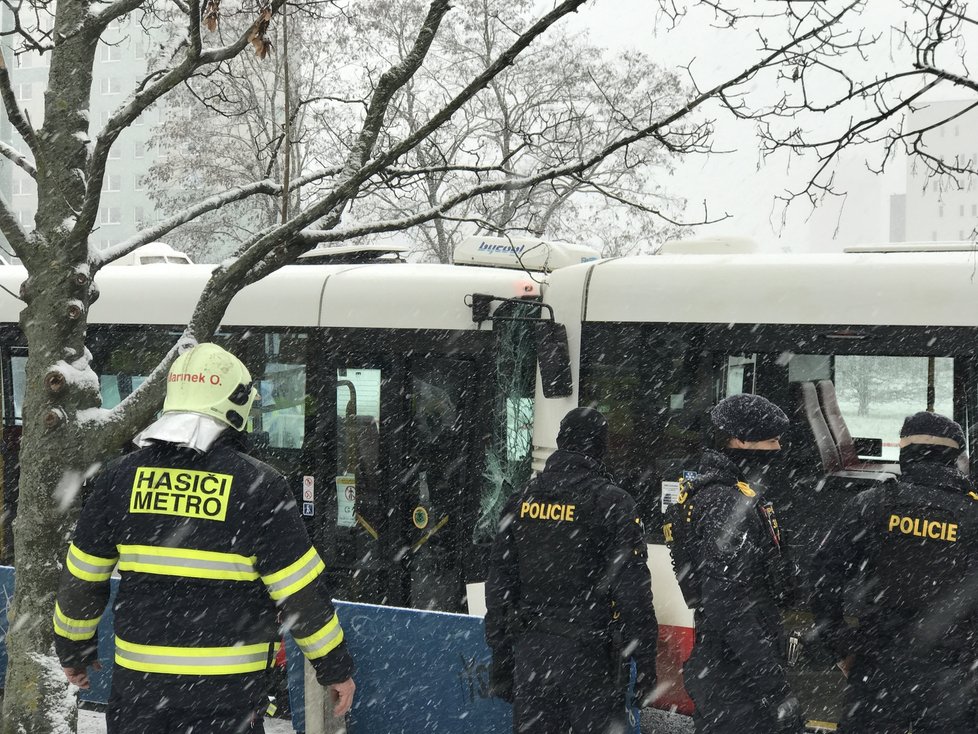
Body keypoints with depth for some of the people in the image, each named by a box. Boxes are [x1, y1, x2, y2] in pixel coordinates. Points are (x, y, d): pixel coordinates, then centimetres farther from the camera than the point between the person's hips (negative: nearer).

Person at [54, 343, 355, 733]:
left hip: (138, 681, 3)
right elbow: (299, 591, -9)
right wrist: (335, 668, 2)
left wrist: (73, 650, 22)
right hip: (228, 687, -3)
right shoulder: (258, 485, -11)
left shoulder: (120, 477, -1)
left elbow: (82, 577, 6)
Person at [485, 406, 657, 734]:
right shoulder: (612, 503, -8)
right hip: (589, 654, -5)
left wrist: (500, 658, 17)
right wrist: (646, 663, -5)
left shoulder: (521, 501, 7)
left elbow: (499, 585, 10)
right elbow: (633, 591, -11)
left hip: (529, 650, 5)